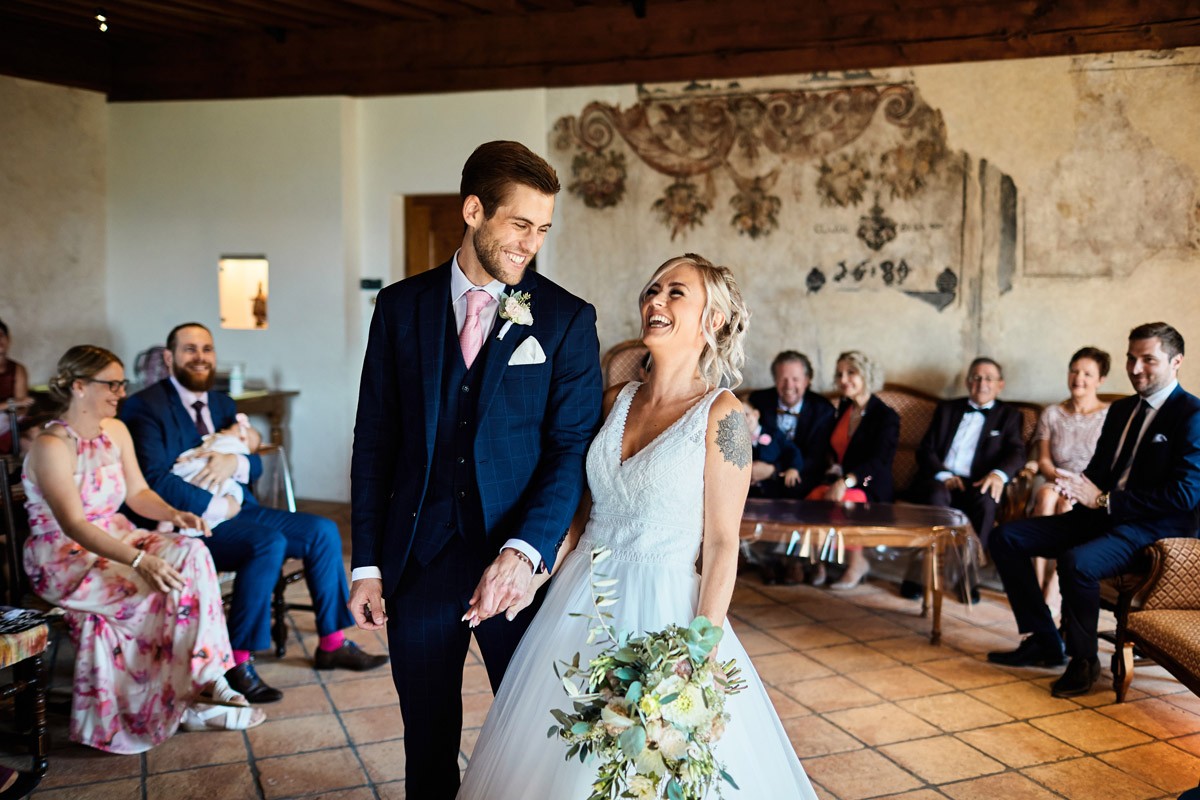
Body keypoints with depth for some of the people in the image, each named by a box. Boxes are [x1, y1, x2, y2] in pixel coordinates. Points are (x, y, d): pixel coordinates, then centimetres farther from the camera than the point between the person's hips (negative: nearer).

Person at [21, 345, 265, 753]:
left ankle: (205, 679, -15)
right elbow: (73, 525, -29)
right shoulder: (52, 446, -20)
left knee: (190, 553, -19)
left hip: (115, 541, 7)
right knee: (163, 592, -25)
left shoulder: (115, 430, 4)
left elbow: (137, 492, 9)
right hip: (65, 560, -7)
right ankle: (185, 703, -8)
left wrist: (173, 514, -13)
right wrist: (137, 559, -41)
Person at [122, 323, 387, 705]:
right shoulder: (145, 407, -9)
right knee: (269, 542, -31)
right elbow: (155, 479, -20)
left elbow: (255, 463, 12)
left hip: (237, 509, 8)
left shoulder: (222, 403, 16)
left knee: (322, 531, -5)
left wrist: (234, 462, -12)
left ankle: (332, 644, 4)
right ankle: (238, 662, -20)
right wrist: (216, 506, -18)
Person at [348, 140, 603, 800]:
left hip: (521, 561, -1)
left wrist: (523, 552, -21)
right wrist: (367, 563, 2)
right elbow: (374, 442, 5)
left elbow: (572, 449, -8)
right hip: (417, 559, 2)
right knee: (428, 743, 16)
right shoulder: (401, 306, 2)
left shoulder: (567, 318, -3)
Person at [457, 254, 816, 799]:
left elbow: (722, 544, -12)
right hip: (581, 600, 6)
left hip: (659, 610, -5)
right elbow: (582, 509, 10)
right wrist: (536, 573, 0)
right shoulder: (617, 400, 4)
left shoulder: (720, 413, -12)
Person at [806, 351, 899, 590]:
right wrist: (833, 464, 4)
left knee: (842, 502, -35)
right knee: (814, 497, -28)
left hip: (871, 488, -5)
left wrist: (845, 482, -31)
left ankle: (857, 562, -11)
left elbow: (879, 460, -18)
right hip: (839, 480, 5)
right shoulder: (844, 407, 15)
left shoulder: (886, 416, -7)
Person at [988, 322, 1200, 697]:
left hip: (1155, 528, -9)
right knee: (1007, 537, -3)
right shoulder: (1121, 409, 15)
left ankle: (1083, 659, -10)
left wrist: (1104, 499, -20)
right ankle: (1043, 641, 4)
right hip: (1103, 515, 9)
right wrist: (1082, 486, -7)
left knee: (1077, 562, -36)